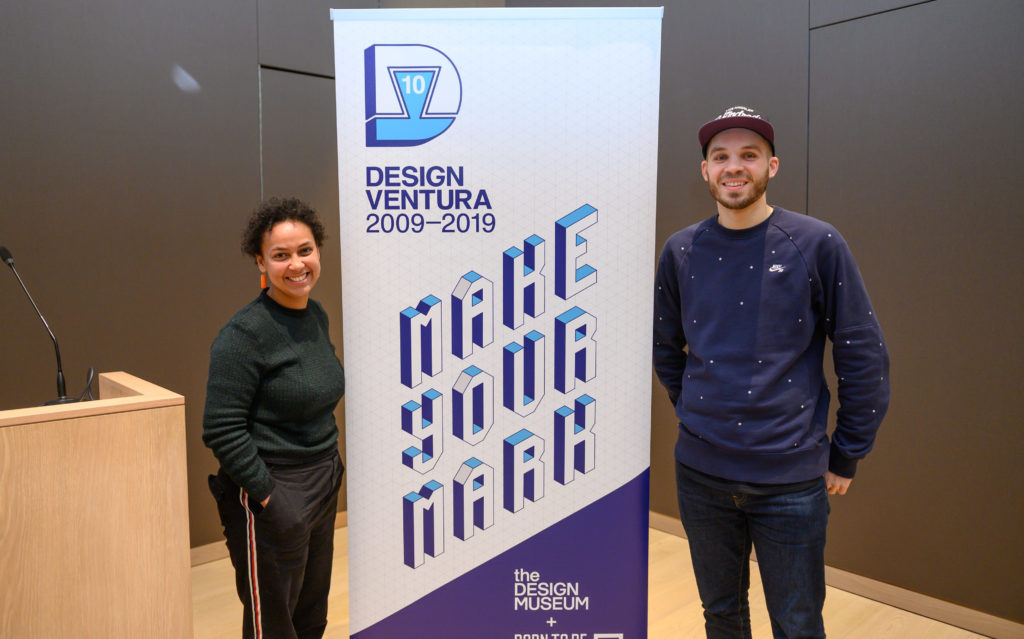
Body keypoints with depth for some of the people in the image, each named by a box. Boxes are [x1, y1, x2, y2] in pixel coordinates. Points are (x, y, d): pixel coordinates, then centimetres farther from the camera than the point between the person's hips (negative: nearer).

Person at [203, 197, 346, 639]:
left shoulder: (317, 316, 6)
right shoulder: (244, 334, -18)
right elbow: (222, 431, -19)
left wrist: (330, 466, 15)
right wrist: (270, 497, -19)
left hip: (324, 487, 7)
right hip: (273, 494, -7)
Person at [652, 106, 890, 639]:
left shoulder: (818, 245, -6)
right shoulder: (681, 251, 2)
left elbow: (864, 357, -3)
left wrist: (846, 456, -1)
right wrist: (695, 412, 10)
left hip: (792, 479, -2)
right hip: (700, 473, 3)